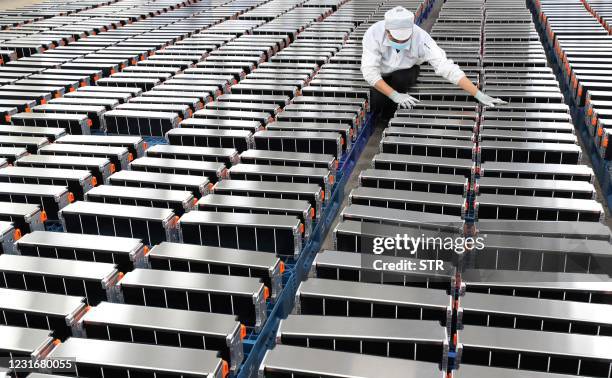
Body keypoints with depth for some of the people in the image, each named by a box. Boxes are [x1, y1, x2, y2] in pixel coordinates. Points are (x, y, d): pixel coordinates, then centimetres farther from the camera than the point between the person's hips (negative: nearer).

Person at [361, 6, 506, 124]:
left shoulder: (421, 38, -34)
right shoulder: (374, 33, -34)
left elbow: (446, 67, -38)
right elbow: (369, 70, -35)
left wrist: (479, 95, -44)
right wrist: (395, 95, -45)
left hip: (405, 73, 1)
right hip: (380, 77, -1)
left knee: (401, 78, -33)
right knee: (375, 104, -27)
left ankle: (388, 119, -4)